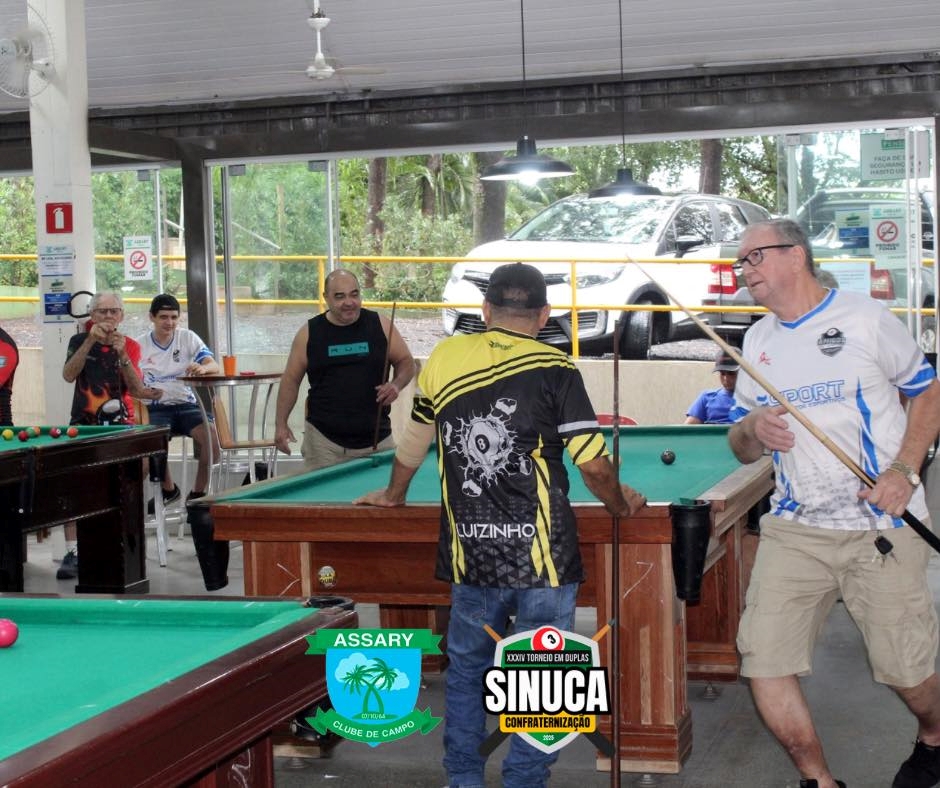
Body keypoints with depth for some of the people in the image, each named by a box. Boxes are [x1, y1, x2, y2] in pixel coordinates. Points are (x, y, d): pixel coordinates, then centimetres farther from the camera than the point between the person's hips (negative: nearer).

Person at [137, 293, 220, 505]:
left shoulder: (188, 338, 4)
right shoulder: (139, 345, 4)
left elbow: (214, 366, -8)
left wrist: (203, 368, -33)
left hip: (185, 405, 1)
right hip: (156, 408, -1)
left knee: (212, 438, -26)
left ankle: (197, 492, -5)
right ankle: (169, 489, -2)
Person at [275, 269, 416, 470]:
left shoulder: (380, 325, 2)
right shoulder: (309, 333, 2)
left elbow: (406, 362, 11)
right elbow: (291, 380, 8)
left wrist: (397, 385, -10)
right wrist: (281, 423, -1)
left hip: (376, 439, 1)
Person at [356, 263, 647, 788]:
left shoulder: (445, 358, 5)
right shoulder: (556, 370, -5)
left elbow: (415, 440, 19)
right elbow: (594, 464, -7)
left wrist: (393, 494, 37)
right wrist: (621, 504, 13)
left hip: (470, 555, 3)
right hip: (543, 557, -3)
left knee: (466, 672, 19)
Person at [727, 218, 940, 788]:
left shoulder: (864, 318, -2)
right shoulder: (758, 342, 12)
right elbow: (742, 448, 17)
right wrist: (752, 428, -8)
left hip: (881, 527, -4)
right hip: (793, 530, 4)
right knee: (764, 664, -7)